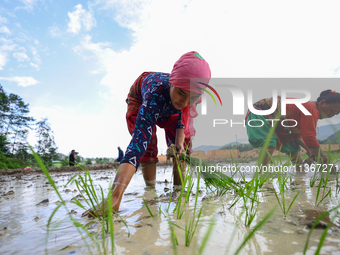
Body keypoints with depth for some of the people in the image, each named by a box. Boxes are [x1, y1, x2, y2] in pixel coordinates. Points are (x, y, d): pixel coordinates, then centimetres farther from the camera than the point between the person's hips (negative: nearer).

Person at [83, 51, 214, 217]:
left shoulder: (194, 93, -35)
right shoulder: (155, 95, -50)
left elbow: (183, 116, -11)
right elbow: (138, 142, -60)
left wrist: (180, 138, -28)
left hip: (169, 106, 4)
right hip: (141, 98, -3)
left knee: (183, 145, -10)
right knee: (145, 143, -17)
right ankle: (150, 189, 4)